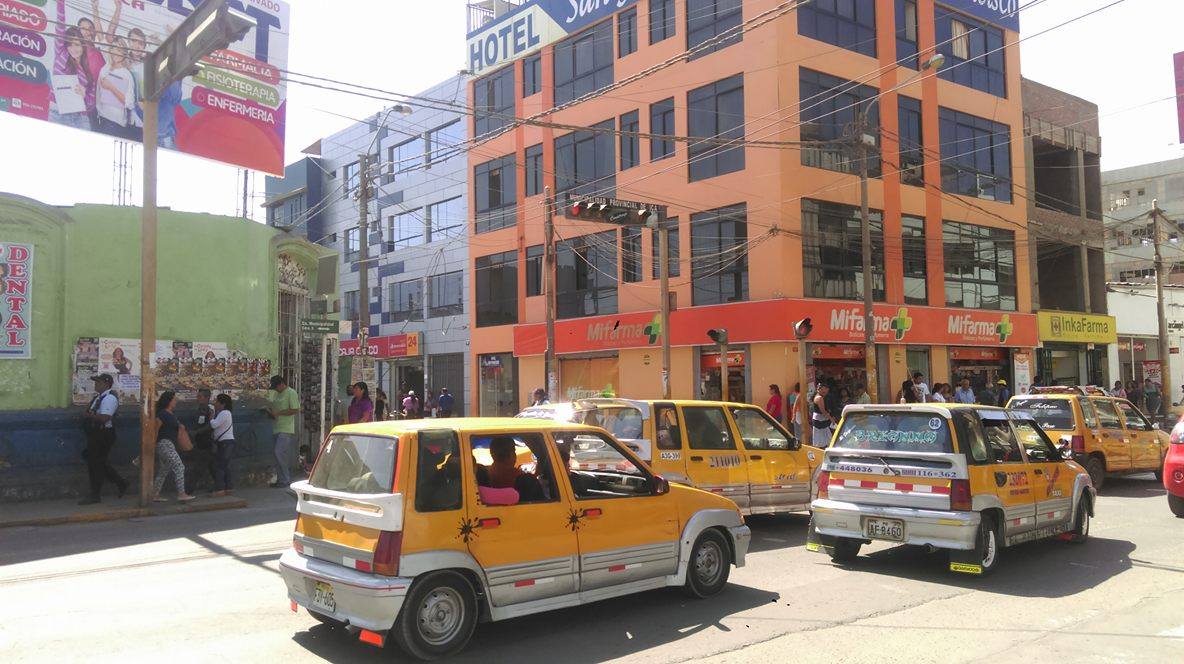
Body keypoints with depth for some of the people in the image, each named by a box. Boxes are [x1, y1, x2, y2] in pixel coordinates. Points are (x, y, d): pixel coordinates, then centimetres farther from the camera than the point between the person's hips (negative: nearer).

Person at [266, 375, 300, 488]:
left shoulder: (291, 393, -8)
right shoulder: (278, 394, 20)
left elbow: (295, 410, -16)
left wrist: (278, 413, -16)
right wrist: (271, 411, 7)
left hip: (286, 430, -9)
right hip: (278, 429, 9)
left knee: (280, 454, -13)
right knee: (280, 456, 10)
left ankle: (285, 480, -7)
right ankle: (281, 479, 15)